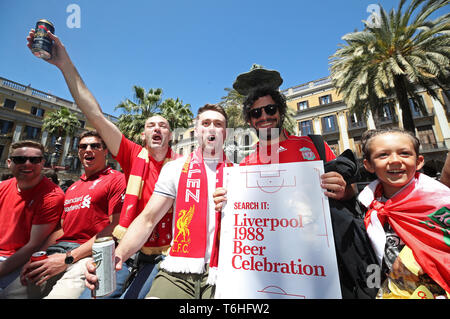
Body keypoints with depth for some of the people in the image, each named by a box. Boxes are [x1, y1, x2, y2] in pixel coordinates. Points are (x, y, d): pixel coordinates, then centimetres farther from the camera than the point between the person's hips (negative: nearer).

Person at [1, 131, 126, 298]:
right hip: (55, 253, 7)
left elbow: (115, 228, -12)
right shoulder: (72, 188, 22)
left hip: (88, 254, -7)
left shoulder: (116, 179, -4)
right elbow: (62, 228, 22)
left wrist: (68, 259, -12)